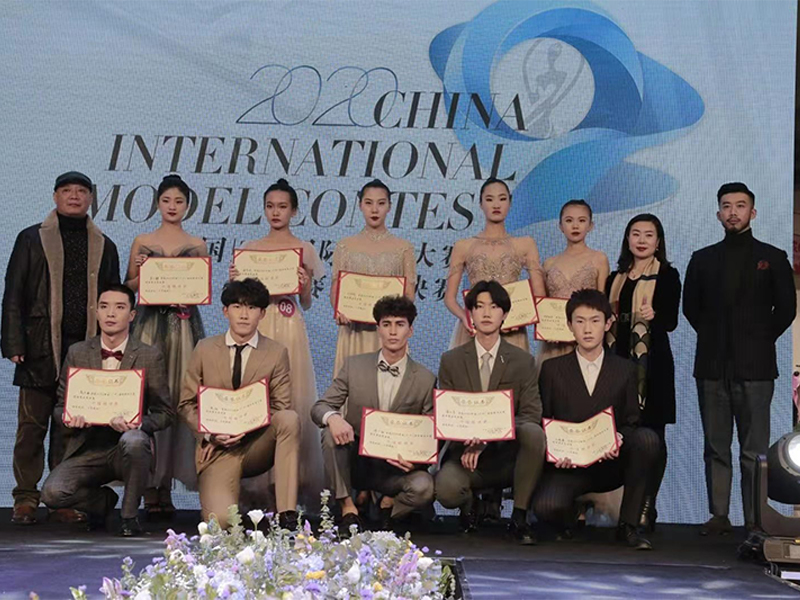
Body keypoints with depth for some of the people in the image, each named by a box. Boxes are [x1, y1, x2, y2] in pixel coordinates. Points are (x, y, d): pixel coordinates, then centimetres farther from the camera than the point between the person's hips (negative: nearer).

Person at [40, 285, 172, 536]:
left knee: (133, 441, -39)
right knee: (52, 493, -24)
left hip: (128, 448, -2)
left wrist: (137, 424, -21)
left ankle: (129, 515, -12)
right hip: (87, 449, 2)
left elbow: (165, 412, 1)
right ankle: (103, 500, 12)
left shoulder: (150, 356, 2)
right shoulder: (77, 353, 8)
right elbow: (60, 405, 12)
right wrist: (69, 417, -14)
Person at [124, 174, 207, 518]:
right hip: (150, 325, 0)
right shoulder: (142, 243, 11)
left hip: (185, 325, 0)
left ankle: (166, 484, 0)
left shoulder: (197, 245, 11)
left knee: (178, 398, -5)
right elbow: (129, 287, 11)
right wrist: (142, 272, -8)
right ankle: (150, 486, -5)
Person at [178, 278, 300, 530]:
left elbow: (280, 408, 1)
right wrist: (210, 433, -10)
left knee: (290, 418, -32)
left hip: (257, 446, 1)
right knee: (219, 521, -26)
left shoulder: (276, 353, 5)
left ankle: (287, 515, -31)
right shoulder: (205, 349, 7)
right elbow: (186, 404, 8)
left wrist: (244, 428, -14)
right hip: (217, 450, -1)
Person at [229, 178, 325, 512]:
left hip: (290, 330, -1)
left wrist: (305, 286, -13)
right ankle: (258, 479, 6)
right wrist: (235, 281, -7)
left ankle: (295, 478, 4)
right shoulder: (249, 250, 10)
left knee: (293, 400, -3)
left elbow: (306, 305, 7)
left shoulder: (305, 250, 6)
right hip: (258, 326, 1)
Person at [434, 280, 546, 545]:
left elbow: (531, 415, -3)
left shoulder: (523, 361, 7)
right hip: (466, 453, 0)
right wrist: (469, 436, -17)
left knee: (533, 433, -34)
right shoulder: (451, 361, 10)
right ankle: (469, 505, 9)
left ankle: (519, 517, -17)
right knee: (446, 490, -33)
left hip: (508, 455, 0)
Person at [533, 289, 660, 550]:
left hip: (610, 464, 2)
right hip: (567, 464, -2)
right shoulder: (552, 369, 8)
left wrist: (618, 438, -17)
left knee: (647, 438, -29)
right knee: (545, 508, -33)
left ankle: (629, 524, -15)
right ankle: (570, 516, 8)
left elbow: (632, 421, 7)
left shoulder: (625, 370, 9)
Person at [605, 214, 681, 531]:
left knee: (651, 433, -4)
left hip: (653, 363, -4)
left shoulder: (667, 276, 2)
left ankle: (647, 506, -1)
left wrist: (654, 315, -26)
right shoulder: (616, 278, 17)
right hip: (619, 359, 4)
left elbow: (671, 321, -7)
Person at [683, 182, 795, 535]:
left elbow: (786, 308, 5)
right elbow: (690, 306, 16)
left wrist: (760, 341, 3)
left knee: (754, 450, -4)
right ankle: (718, 516, 9)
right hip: (712, 366, 3)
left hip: (754, 367, -2)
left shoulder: (772, 258, 6)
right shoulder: (702, 259, 13)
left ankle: (755, 520, -2)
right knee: (715, 448, 4)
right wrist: (714, 338, 9)